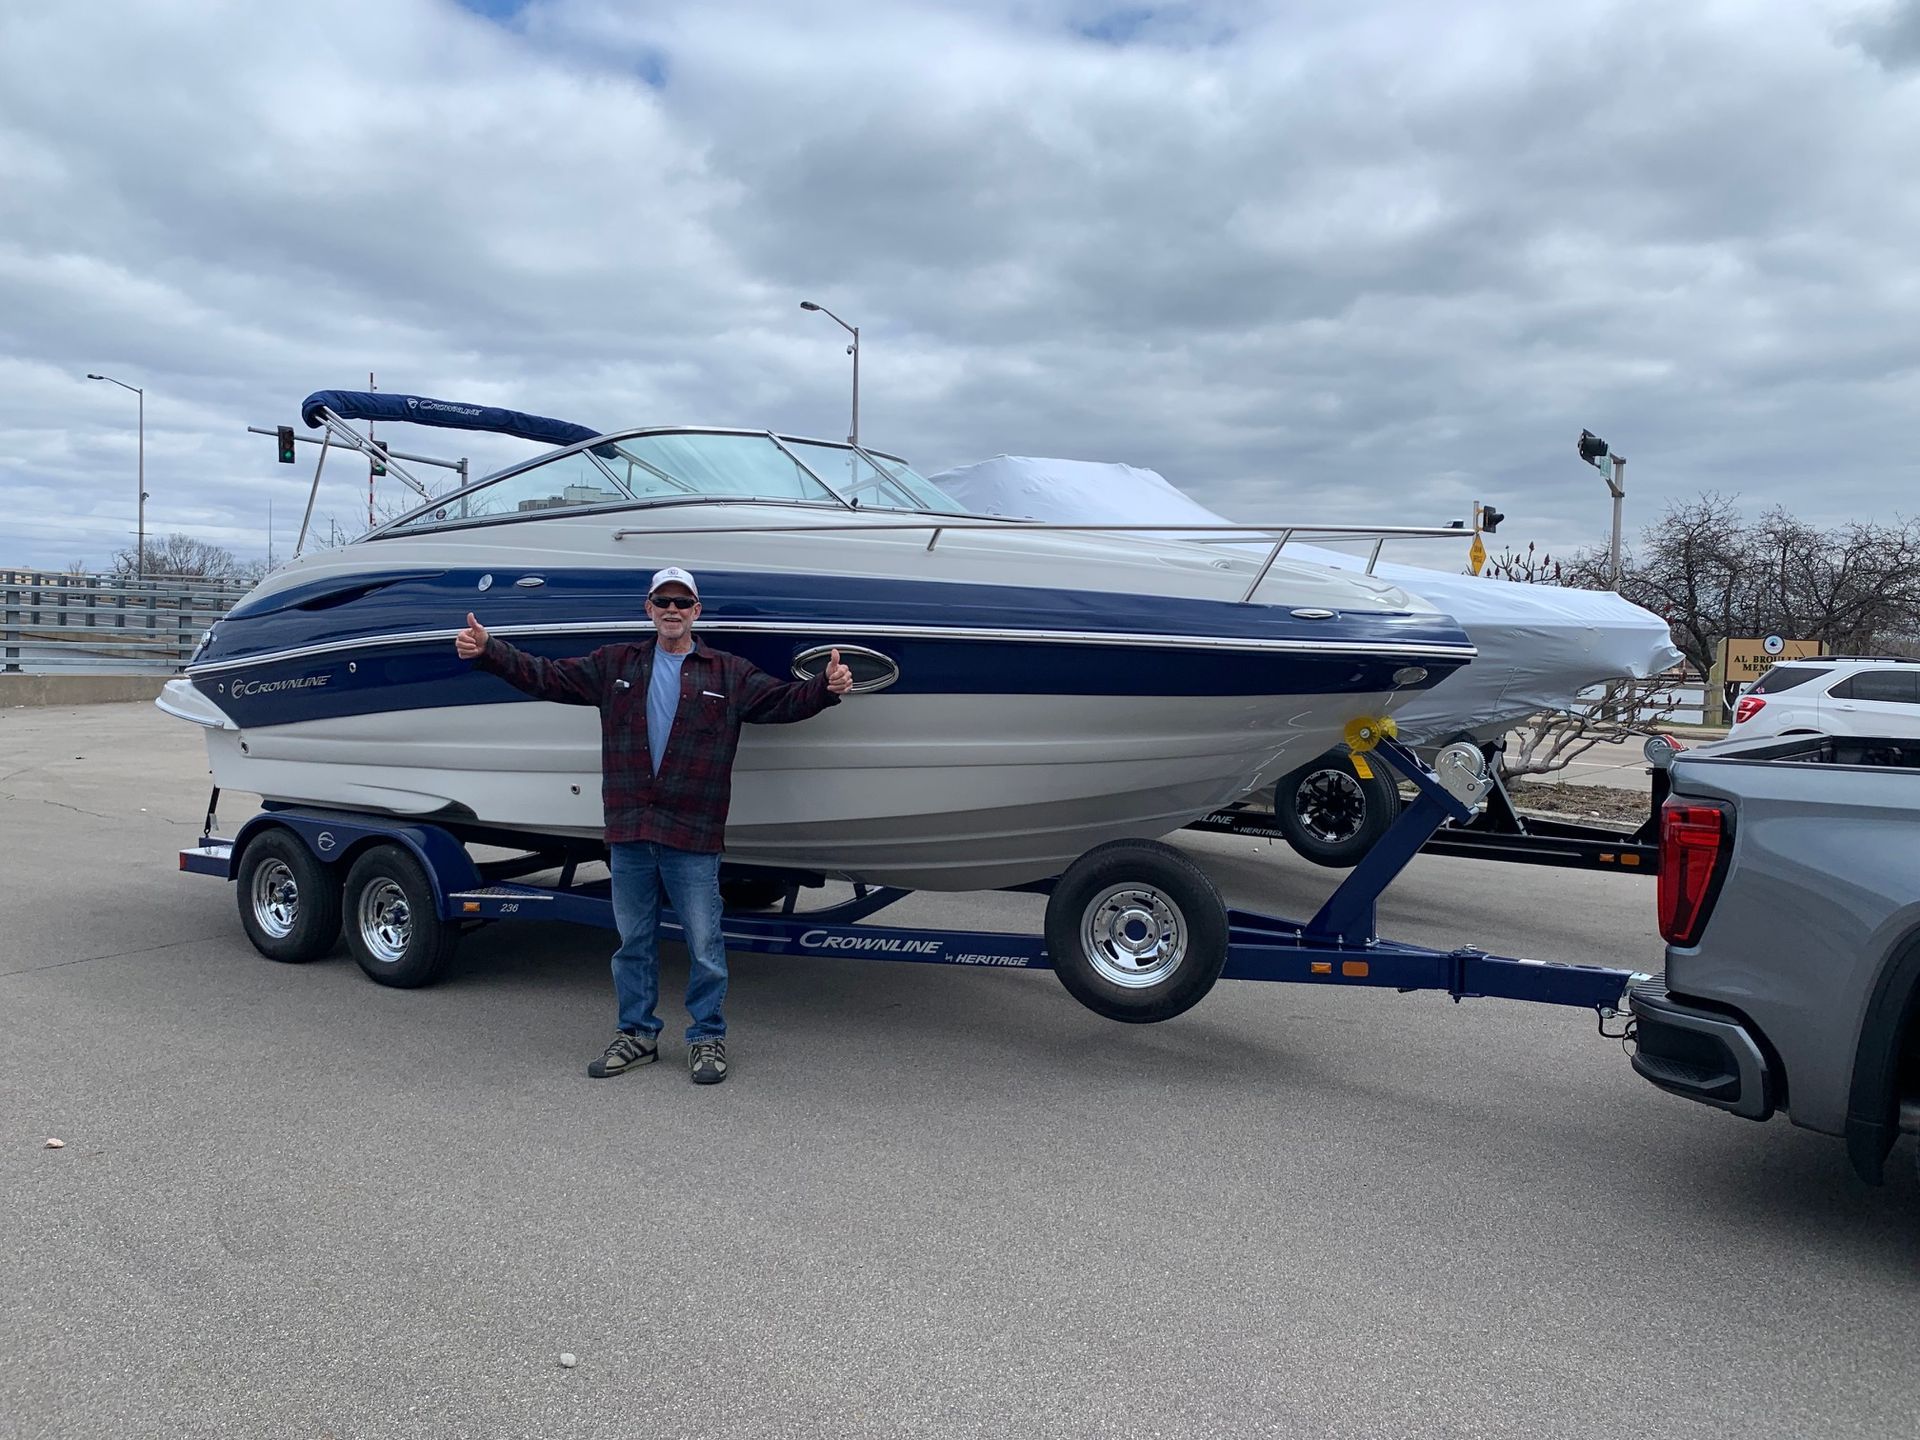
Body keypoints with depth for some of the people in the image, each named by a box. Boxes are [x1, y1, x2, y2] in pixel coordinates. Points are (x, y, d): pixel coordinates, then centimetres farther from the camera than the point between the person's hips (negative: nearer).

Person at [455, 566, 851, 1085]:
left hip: (692, 834, -3)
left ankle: (708, 1037, 18)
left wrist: (826, 687, -18)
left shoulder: (729, 673, 5)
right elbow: (545, 676, 10)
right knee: (633, 941, 14)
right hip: (627, 831, 3)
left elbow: (783, 701, 0)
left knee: (704, 945, 2)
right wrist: (487, 651, 1)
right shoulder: (614, 665, 10)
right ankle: (637, 1033, 29)